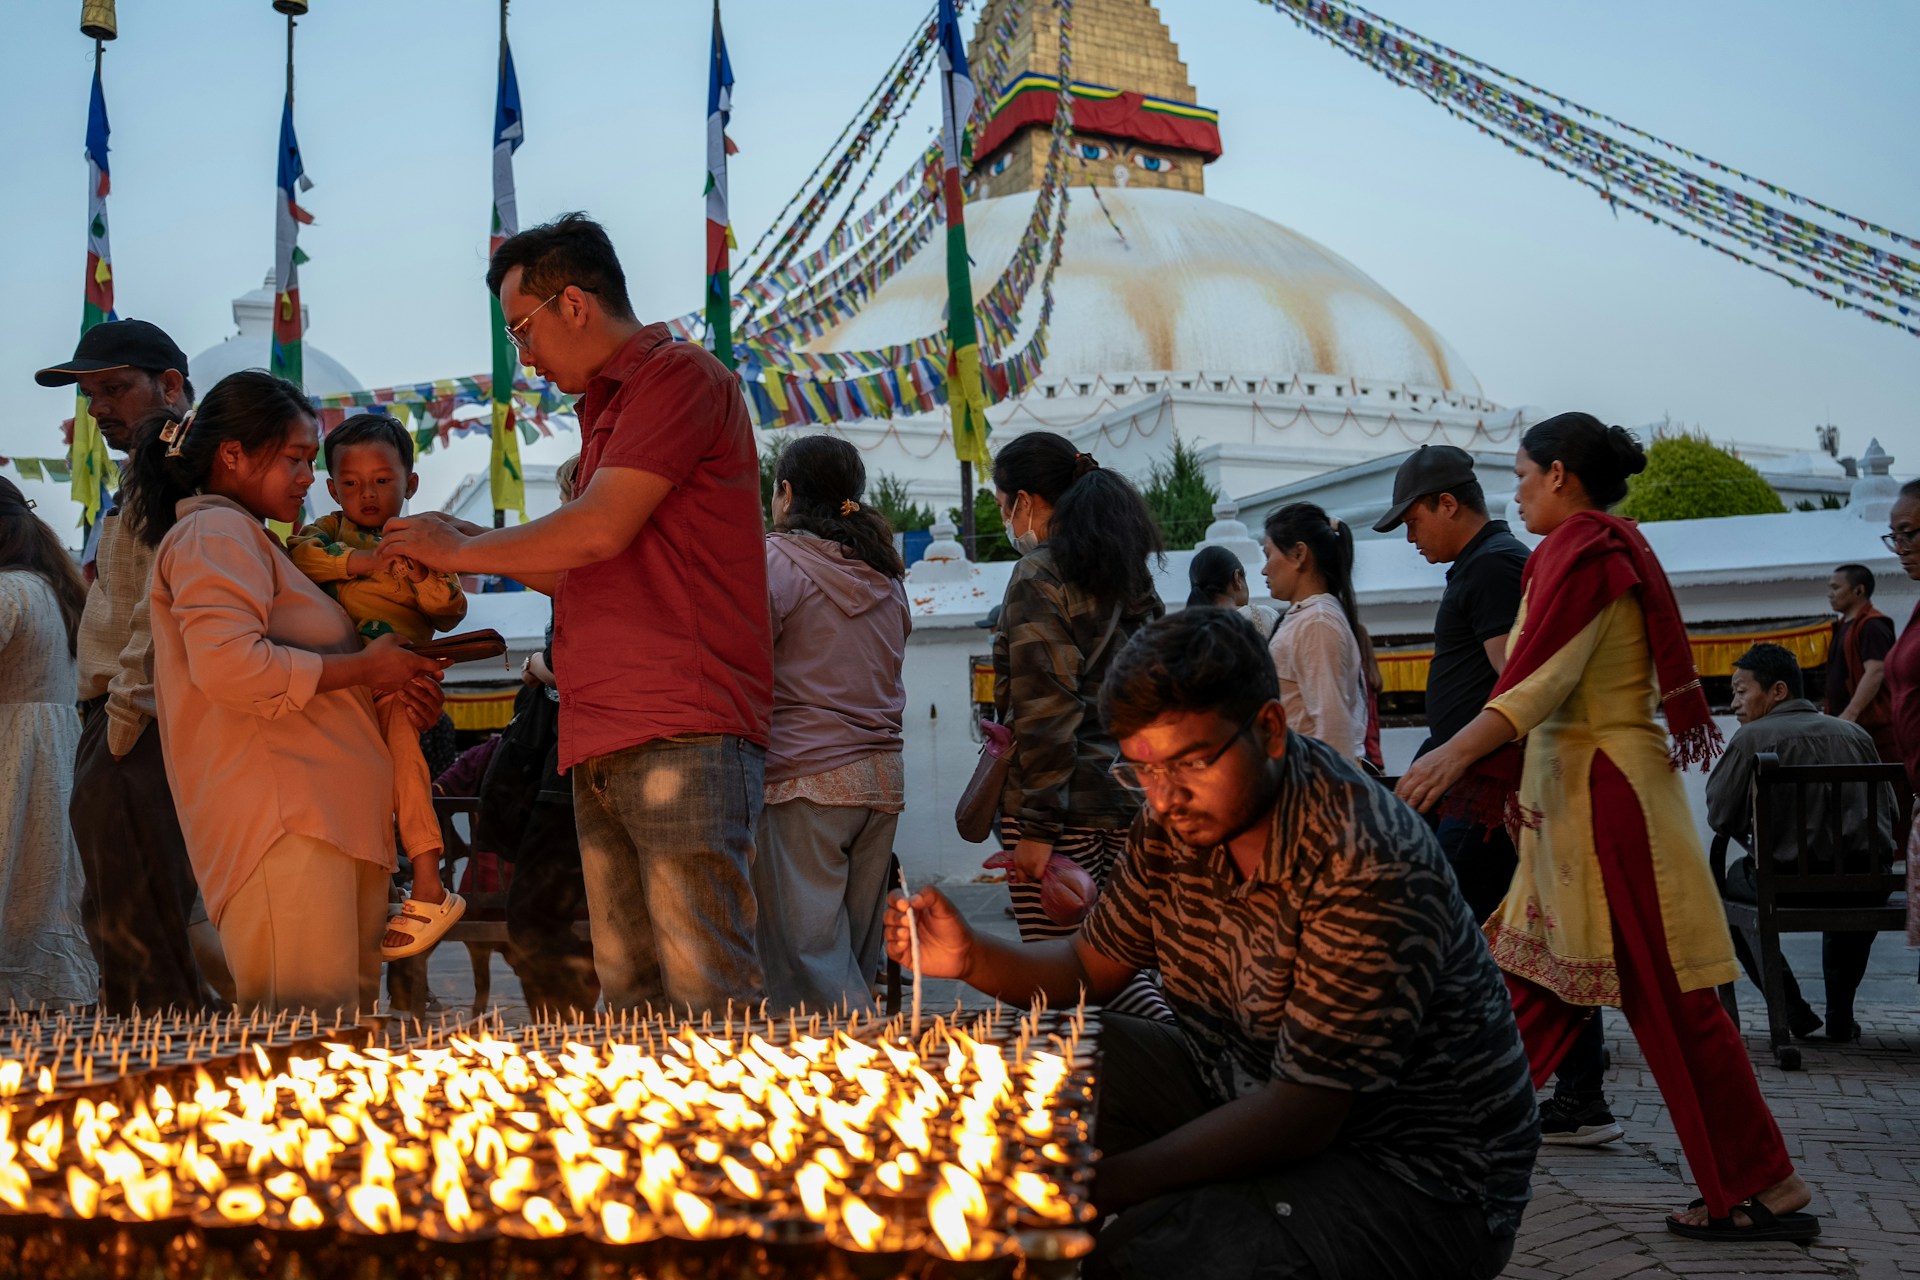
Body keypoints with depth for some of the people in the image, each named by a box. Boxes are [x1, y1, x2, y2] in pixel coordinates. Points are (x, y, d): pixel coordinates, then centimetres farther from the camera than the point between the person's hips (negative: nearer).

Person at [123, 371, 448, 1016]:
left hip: (326, 816, 10)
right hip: (282, 819, -10)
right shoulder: (214, 534, -3)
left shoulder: (248, 540, 29)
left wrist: (392, 689, 16)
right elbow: (228, 665, -21)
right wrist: (363, 668, -10)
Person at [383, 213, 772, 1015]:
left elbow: (602, 530, -13)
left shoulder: (679, 374, -3)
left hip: (681, 737, -9)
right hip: (603, 749, 9)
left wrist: (464, 552, 2)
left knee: (706, 993, -12)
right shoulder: (606, 410, 26)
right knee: (630, 993, 6)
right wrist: (474, 543, 21)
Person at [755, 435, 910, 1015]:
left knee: (809, 970, -5)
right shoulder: (885, 574, 14)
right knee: (855, 963, 11)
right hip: (882, 777, 7)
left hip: (803, 777, -7)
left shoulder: (777, 560, -5)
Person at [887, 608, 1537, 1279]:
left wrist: (1102, 1185, -35)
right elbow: (1092, 965, 10)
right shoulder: (1177, 818, -4)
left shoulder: (1369, 866, -27)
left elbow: (1301, 1113, -28)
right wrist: (972, 958, -10)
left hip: (1414, 1172, -7)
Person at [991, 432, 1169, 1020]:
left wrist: (1037, 827, -15)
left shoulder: (1039, 577, -9)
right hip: (1124, 798, 8)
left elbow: (1047, 709, -16)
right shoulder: (1131, 573, 15)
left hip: (1065, 800, -8)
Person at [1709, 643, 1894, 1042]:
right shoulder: (1856, 735, 11)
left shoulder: (1753, 736, -4)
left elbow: (1719, 817, -3)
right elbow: (1890, 813, 14)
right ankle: (1841, 1015, 31)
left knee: (1723, 883, 25)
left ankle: (1792, 1009, 15)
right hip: (1867, 883, 5)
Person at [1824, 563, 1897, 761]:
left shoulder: (1872, 626, -9)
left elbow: (1875, 673, -20)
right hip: (1848, 726, 9)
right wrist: (1830, 715, 19)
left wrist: (1850, 714, -28)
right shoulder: (1845, 627, 20)